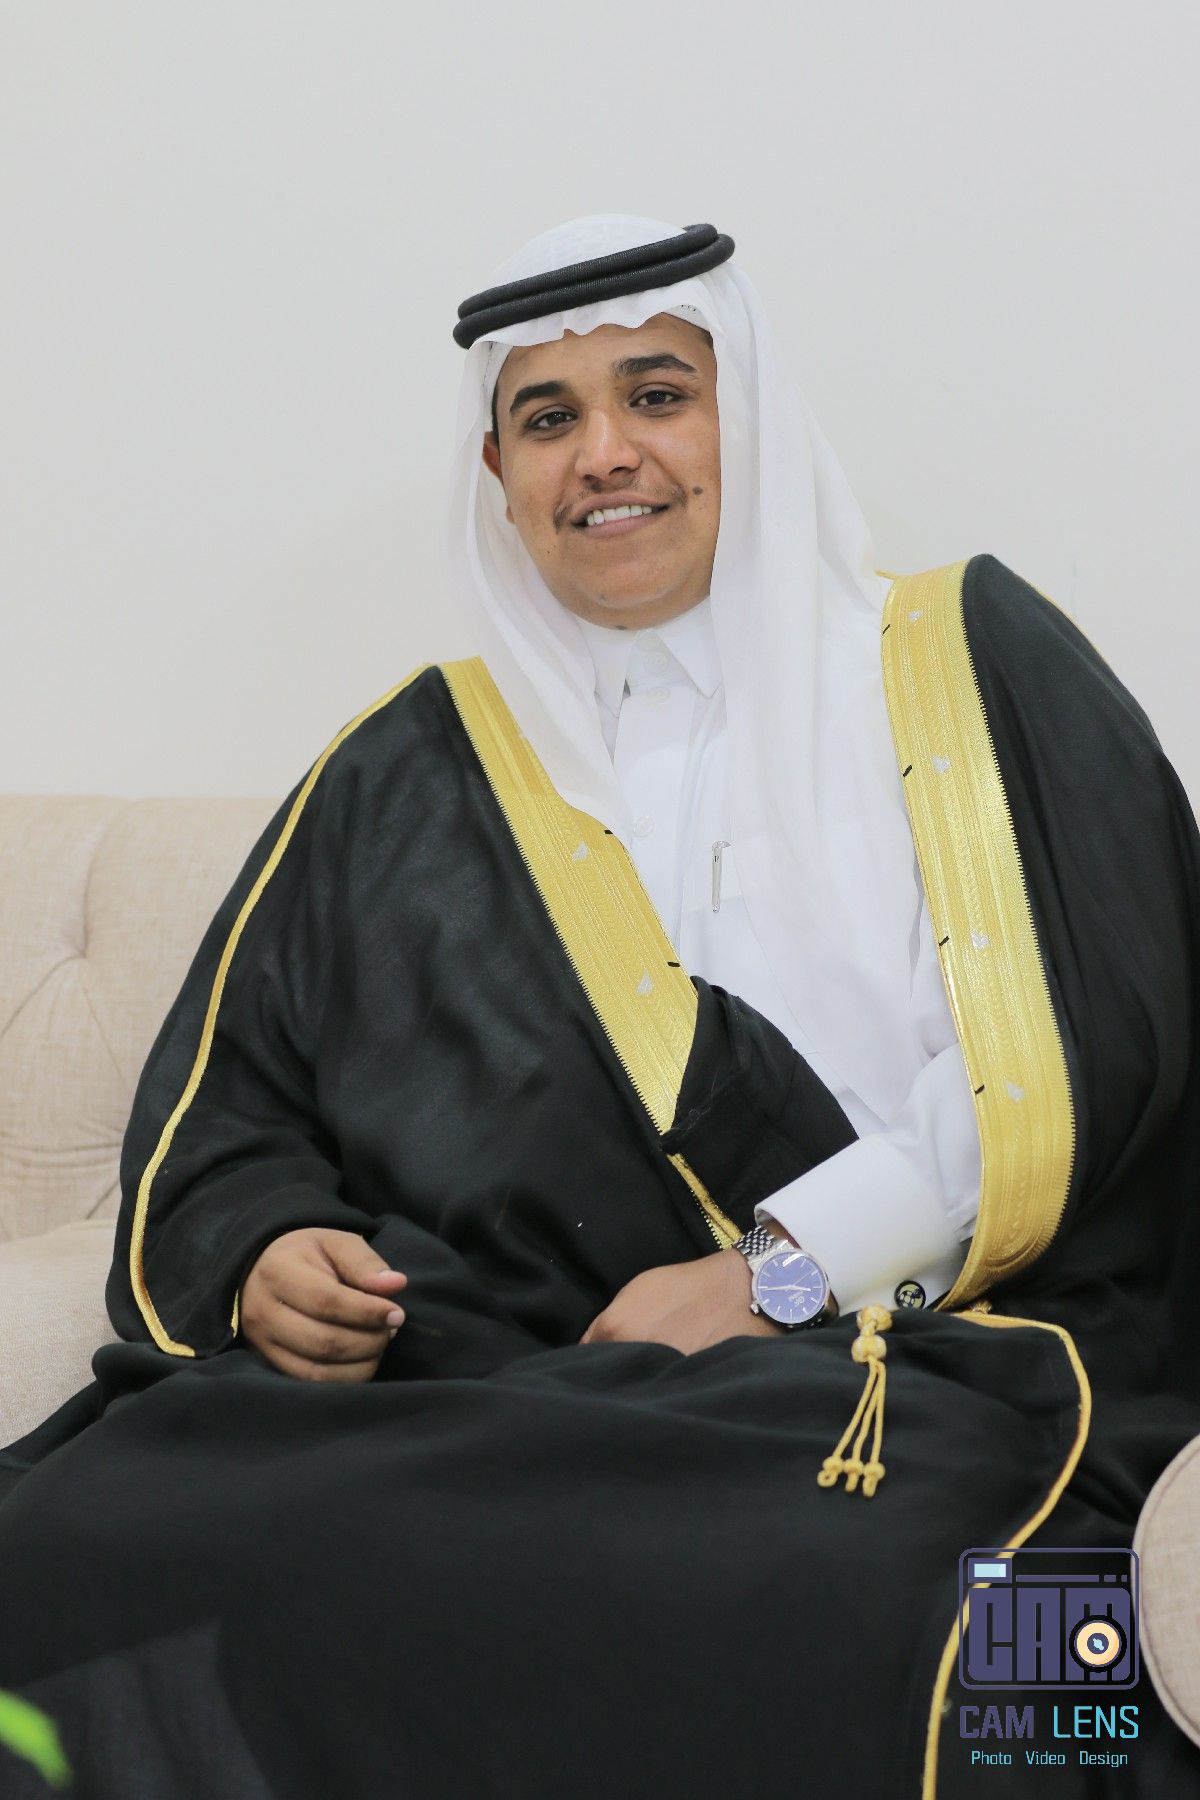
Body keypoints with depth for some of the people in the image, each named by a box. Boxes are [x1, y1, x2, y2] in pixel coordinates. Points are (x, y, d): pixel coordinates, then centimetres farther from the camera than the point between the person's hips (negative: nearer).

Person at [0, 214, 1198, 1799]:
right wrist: (262, 1258, -6)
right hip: (458, 1373, 3)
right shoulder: (413, 773, 22)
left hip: (899, 1370, -2)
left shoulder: (972, 662, 14)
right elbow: (221, 1103, 19)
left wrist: (777, 1274, -8)